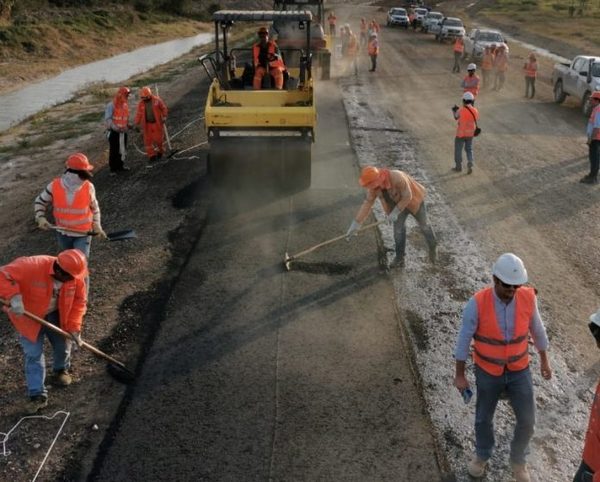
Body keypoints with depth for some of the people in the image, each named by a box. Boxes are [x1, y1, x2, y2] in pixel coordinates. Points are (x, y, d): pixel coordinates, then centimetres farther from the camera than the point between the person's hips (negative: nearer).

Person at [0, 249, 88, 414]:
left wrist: (74, 327, -18)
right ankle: (37, 395, 5)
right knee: (33, 354, -3)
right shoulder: (32, 266, -38)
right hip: (28, 315, -4)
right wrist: (14, 297, -51)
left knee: (63, 344, 16)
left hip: (56, 315, 4)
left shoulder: (75, 276, -23)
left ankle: (60, 370, 47)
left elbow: (79, 301, -12)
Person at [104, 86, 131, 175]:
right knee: (114, 150, -3)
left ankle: (120, 165, 30)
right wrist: (115, 128, -30)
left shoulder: (125, 105, 7)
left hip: (123, 131, 7)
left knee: (122, 149, 16)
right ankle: (113, 169, 4)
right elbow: (108, 119, -20)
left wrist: (127, 125, 4)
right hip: (114, 131, -7)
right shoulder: (111, 105, -16)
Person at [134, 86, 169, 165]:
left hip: (157, 123, -2)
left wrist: (164, 117, -8)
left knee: (158, 139, 0)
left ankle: (160, 152, 26)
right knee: (148, 140, -1)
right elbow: (138, 114, 1)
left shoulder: (157, 100, -6)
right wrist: (137, 124, -3)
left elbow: (164, 108, 1)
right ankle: (152, 156, 6)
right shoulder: (141, 103, 0)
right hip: (147, 124, 2)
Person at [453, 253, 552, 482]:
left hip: (519, 370, 2)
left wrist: (544, 361, 10)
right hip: (488, 372, -2)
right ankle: (482, 455, 48)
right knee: (484, 418, 17)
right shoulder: (477, 303, -28)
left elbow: (537, 328, -1)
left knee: (527, 421, 9)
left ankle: (518, 460, 40)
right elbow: (464, 339, -15)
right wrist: (460, 375, -8)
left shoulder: (528, 297, -20)